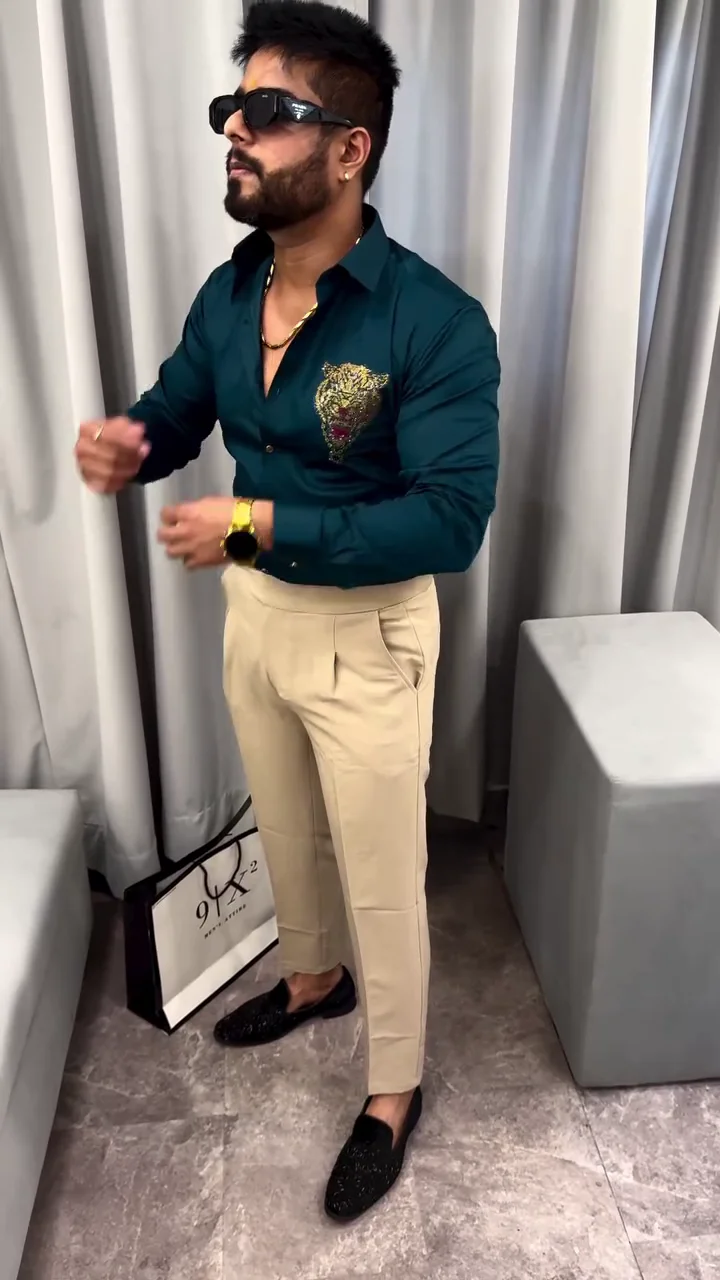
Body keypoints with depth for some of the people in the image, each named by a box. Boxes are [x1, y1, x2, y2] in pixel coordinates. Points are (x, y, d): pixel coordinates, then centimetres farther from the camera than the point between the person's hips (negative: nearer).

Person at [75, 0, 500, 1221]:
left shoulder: (434, 321, -22)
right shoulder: (227, 292, -1)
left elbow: (451, 520, -26)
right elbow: (178, 411, 11)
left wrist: (260, 525, -29)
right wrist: (127, 443, -14)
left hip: (366, 634, -6)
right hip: (252, 612, 7)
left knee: (381, 877, 10)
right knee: (285, 830, 26)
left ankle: (393, 1089, 35)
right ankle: (315, 976, 55)